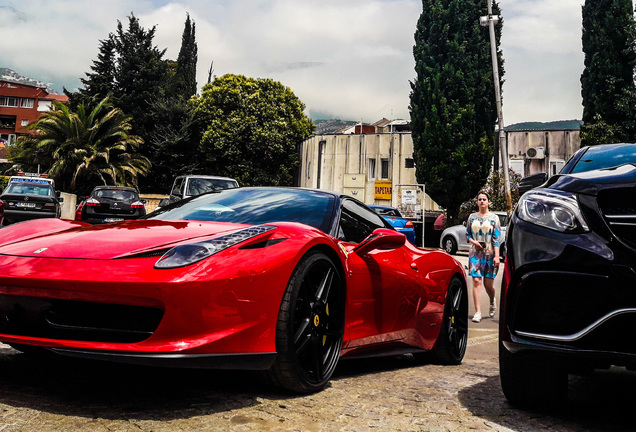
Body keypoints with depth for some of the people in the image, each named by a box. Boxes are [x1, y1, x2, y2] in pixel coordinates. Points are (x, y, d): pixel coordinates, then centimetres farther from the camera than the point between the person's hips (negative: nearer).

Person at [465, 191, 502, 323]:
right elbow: (467, 234, 15)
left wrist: (496, 256, -10)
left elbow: (497, 239, -2)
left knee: (488, 283, 3)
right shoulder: (472, 217, 10)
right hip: (475, 254, 1)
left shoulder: (494, 218, 3)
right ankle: (478, 312, -8)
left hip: (489, 254, -1)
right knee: (476, 281, -9)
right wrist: (473, 242, -6)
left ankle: (492, 302, 35)